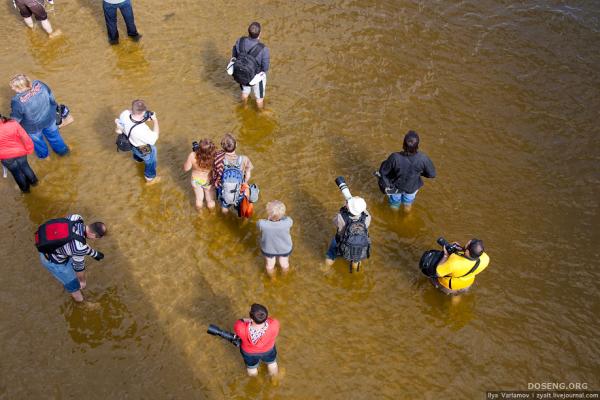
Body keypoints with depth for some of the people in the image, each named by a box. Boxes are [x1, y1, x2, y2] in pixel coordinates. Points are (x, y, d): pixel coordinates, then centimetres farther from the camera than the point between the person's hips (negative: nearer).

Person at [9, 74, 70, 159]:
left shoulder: (17, 101, -37)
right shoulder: (40, 85, -28)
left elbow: (15, 119, -19)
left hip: (33, 127, -3)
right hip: (49, 118, 3)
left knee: (37, 140, 31)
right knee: (53, 134, 33)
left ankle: (43, 154, 59)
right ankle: (62, 150, 56)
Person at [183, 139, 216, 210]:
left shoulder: (193, 156, -35)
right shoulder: (213, 158, -37)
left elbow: (186, 168, -16)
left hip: (196, 180, 2)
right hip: (209, 182, -2)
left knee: (199, 198, 32)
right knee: (211, 203, 28)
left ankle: (199, 210, 59)